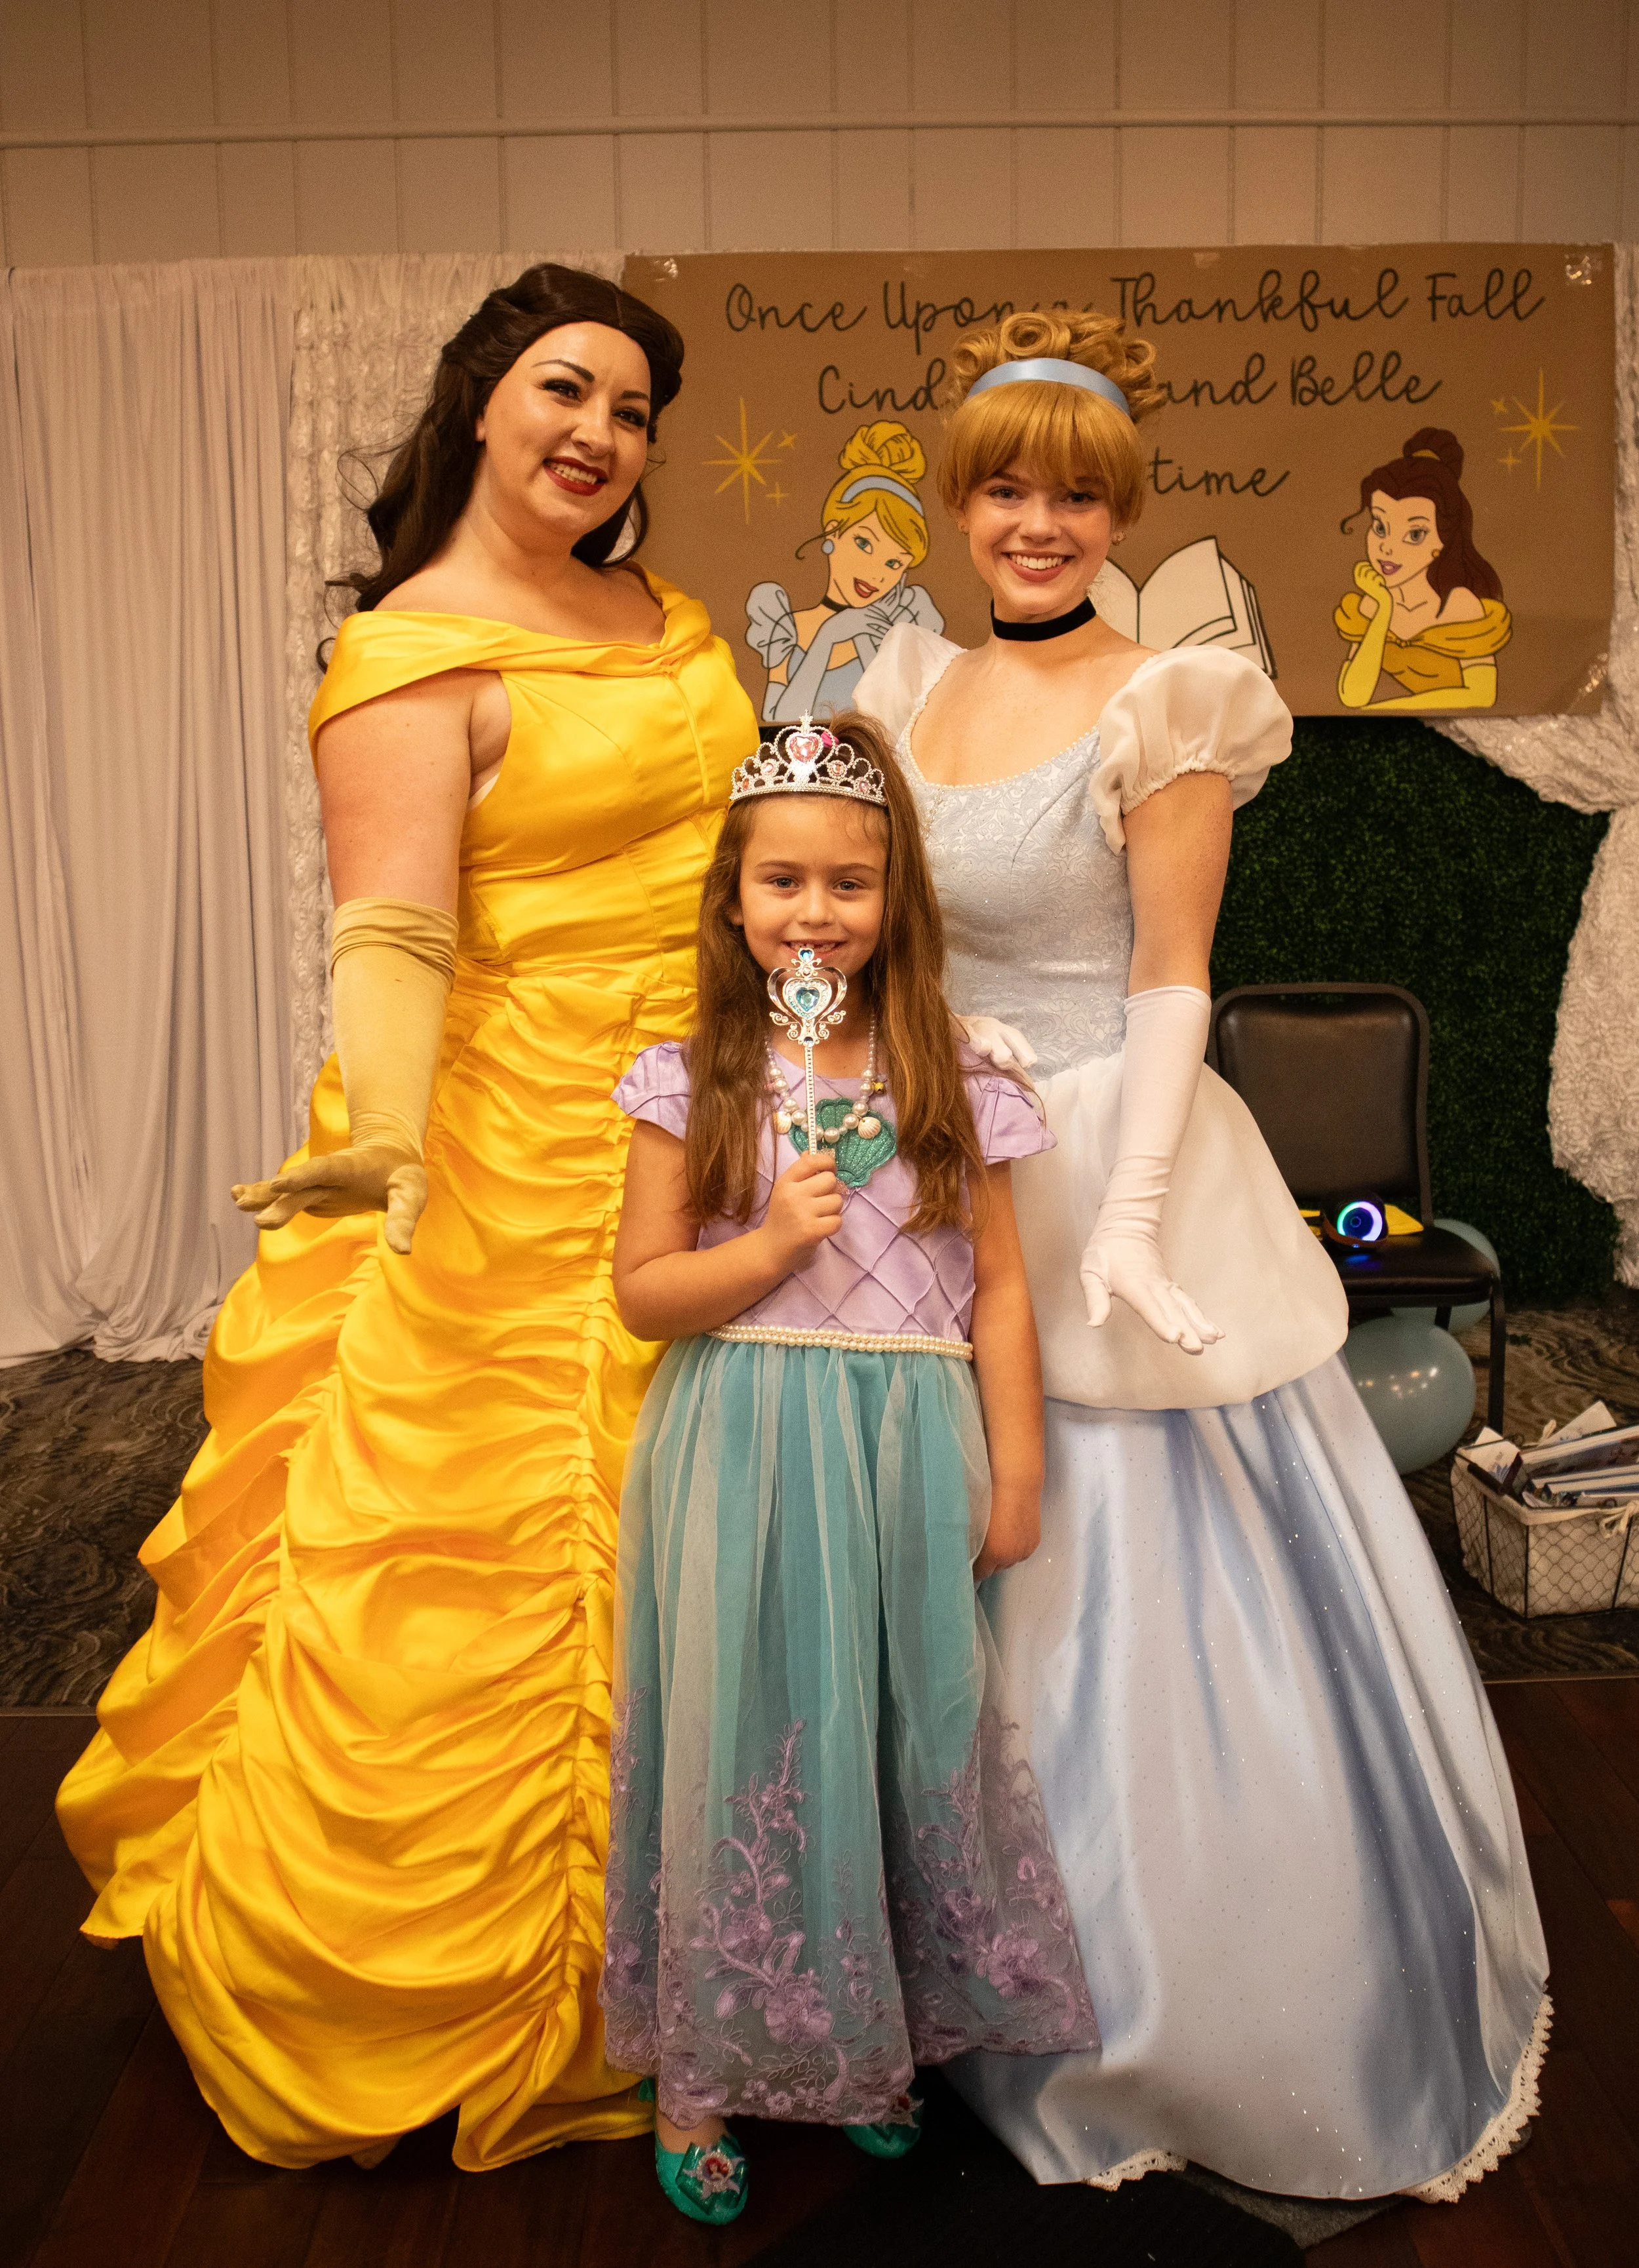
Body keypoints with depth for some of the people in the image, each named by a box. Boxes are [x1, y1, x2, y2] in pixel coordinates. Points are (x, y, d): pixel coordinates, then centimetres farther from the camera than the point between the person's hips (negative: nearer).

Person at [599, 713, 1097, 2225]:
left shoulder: (951, 1084, 0)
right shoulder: (690, 1084, -2)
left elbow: (998, 1292, 3)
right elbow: (641, 1292, -2)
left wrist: (1016, 1474, 2)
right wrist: (769, 1248, -17)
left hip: (908, 1461, 1)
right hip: (742, 1470, -1)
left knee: (907, 1744, 12)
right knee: (746, 1748, 8)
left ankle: (882, 2042, 36)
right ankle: (701, 2070, 29)